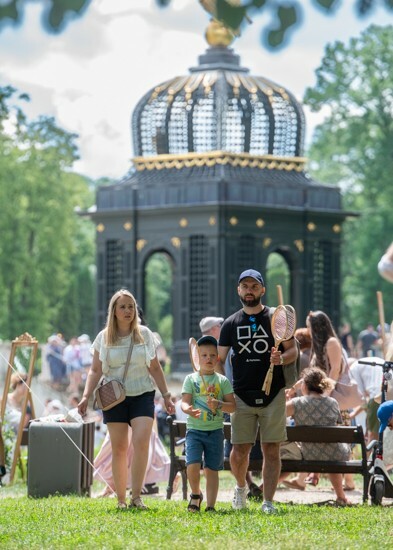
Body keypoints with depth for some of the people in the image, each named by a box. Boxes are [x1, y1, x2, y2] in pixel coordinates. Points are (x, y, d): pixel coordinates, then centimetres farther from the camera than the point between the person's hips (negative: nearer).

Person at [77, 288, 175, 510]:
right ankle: (121, 499, 8)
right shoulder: (104, 338, 4)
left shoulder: (144, 334, 5)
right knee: (119, 448, 1)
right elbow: (96, 370, 7)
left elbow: (155, 368, 10)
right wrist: (86, 397, -5)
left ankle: (136, 497, -17)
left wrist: (167, 395, 7)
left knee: (141, 442, -18)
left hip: (142, 395, 0)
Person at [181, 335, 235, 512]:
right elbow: (184, 402, -6)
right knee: (192, 465, -16)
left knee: (211, 469, 3)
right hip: (194, 430, -1)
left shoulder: (222, 381, 5)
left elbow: (232, 406, 1)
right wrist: (189, 410, -29)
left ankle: (210, 506, 10)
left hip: (215, 431, 1)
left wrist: (218, 404, -18)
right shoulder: (191, 379, 3)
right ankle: (195, 494, 11)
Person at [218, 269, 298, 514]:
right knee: (239, 451, 0)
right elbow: (219, 360, 8)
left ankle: (268, 502, 3)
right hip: (242, 397, 1)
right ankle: (242, 487, 28)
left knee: (272, 450, -3)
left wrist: (282, 358, -19)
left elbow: (293, 350, 4)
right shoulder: (231, 323, 9)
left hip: (273, 396, -1)